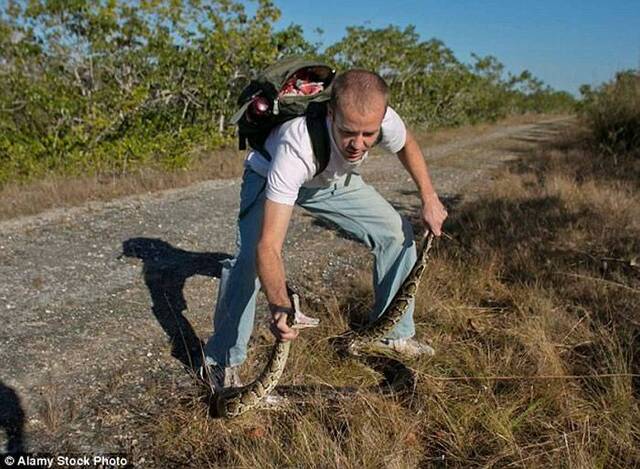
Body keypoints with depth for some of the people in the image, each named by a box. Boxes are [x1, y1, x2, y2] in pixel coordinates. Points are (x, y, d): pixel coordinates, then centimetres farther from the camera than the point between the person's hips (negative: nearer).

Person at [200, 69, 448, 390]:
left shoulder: (384, 120, -31)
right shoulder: (297, 148, -47)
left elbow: (407, 145, -2)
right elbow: (268, 246, -49)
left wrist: (429, 198, -8)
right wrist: (279, 306, -64)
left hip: (334, 179, 5)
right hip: (270, 179, -4)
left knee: (397, 234, -3)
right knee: (248, 259, -28)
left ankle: (395, 334, 15)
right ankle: (221, 362, -8)